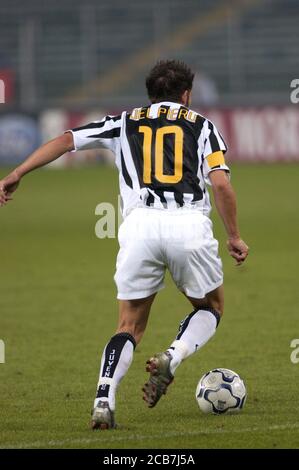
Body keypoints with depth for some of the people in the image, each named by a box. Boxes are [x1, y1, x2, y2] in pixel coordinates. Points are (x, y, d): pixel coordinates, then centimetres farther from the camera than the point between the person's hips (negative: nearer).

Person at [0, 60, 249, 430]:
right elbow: (220, 183, 3)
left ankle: (103, 401, -8)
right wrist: (234, 237, 11)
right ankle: (172, 358, -6)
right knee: (210, 308, 23)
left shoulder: (124, 122, 22)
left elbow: (65, 141, 14)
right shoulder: (201, 125, 17)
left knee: (130, 326, 14)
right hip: (189, 224, -1)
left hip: (139, 223, 1)